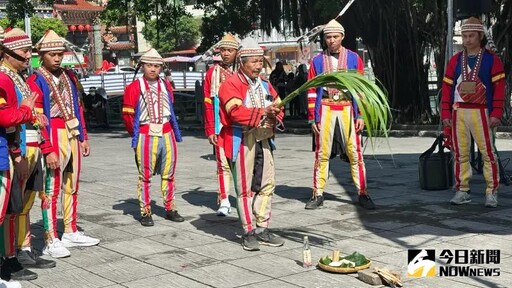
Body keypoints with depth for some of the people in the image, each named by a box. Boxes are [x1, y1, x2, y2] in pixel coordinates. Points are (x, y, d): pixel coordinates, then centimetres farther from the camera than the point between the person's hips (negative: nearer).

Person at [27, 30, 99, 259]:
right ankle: (51, 241, 1)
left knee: (72, 187, 14)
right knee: (51, 190, -4)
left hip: (72, 137, 7)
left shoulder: (69, 77, 12)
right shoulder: (36, 81, -10)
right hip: (53, 138, -7)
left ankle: (71, 233, 26)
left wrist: (83, 138, 11)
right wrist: (48, 151, -19)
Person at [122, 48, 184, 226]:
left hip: (167, 134, 4)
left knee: (168, 174, 10)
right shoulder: (134, 87, -3)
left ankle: (170, 209, 21)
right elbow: (127, 114, -2)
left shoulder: (166, 86, 9)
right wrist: (136, 134, 5)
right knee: (145, 176, 2)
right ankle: (145, 212, 9)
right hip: (146, 136, -4)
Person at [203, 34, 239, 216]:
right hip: (221, 126, 0)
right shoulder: (213, 72, 6)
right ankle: (224, 201, 4)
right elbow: (208, 103, 4)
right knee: (223, 164, 0)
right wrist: (210, 130, -1)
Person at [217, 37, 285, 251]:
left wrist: (274, 115, -8)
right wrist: (262, 112, -26)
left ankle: (262, 229, 19)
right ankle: (249, 232, 4)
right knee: (245, 187, -2)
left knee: (267, 184, 9)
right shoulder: (231, 84, -7)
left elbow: (278, 106, 15)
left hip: (263, 140, 7)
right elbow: (236, 112, -20)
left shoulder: (264, 85, 16)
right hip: (242, 141, -7)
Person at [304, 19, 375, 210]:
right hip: (325, 111, 0)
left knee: (355, 154, 0)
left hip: (347, 110, 0)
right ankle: (318, 194, 11)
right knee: (321, 154, 3)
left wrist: (360, 115, -2)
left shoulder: (353, 58, 5)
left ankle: (362, 194, 8)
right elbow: (311, 91, 6)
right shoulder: (317, 61, 6)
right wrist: (312, 118, 0)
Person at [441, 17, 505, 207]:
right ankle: (462, 191, 12)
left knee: (488, 153, -3)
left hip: (481, 113, -3)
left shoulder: (492, 60, 1)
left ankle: (491, 193, 4)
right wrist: (446, 113, 2)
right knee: (460, 154, 5)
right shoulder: (455, 61, 11)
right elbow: (447, 88, 9)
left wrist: (496, 113, -11)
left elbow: (499, 88, -3)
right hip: (458, 113, 3)